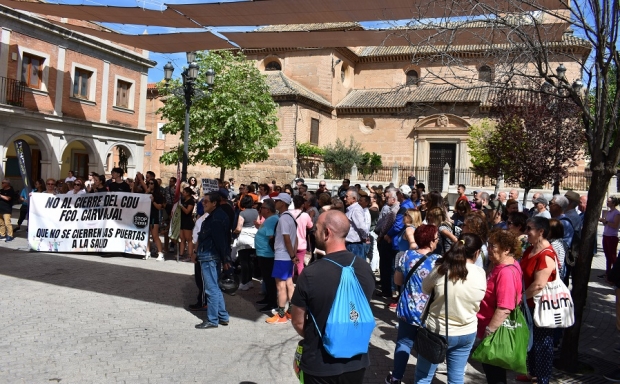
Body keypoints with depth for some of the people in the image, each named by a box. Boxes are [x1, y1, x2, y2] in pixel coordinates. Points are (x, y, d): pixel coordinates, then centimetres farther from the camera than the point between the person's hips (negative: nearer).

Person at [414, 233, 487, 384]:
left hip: (437, 330, -2)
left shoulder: (441, 269, -17)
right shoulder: (481, 274, -10)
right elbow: (477, 305, 5)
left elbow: (425, 289, 0)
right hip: (466, 333, 3)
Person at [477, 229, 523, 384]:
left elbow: (504, 308, -29)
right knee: (491, 369, 22)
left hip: (496, 331, -10)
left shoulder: (506, 272, -26)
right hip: (493, 328, 10)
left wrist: (489, 331, -22)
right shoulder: (501, 265, 7)